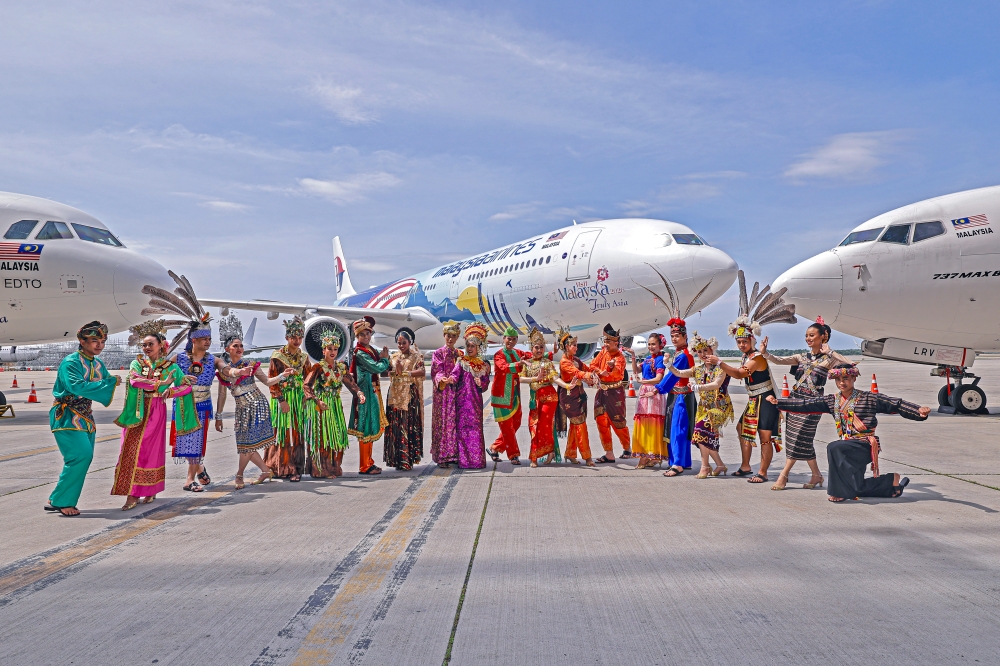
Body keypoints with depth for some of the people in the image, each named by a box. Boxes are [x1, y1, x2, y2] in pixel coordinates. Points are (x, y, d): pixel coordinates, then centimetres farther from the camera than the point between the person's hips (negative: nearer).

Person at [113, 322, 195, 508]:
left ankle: (151, 491, 10)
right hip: (137, 411, 1)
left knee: (152, 450, 1)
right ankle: (132, 494, 1)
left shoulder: (170, 366, 4)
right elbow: (134, 380, -15)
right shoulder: (137, 363, 6)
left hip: (156, 411, -1)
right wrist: (161, 383, -18)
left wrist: (170, 391, -16)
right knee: (132, 450, -4)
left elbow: (187, 386, 1)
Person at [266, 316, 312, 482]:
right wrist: (281, 400, -14)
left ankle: (295, 469, 6)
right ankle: (279, 468, 9)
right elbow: (271, 381, -8)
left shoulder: (303, 357, 8)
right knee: (281, 432, -1)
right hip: (282, 399, -4)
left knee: (297, 434, 2)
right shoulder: (277, 356, -6)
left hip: (299, 399, 4)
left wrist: (306, 395, -2)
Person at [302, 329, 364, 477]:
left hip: (335, 405, 6)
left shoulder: (341, 367, 9)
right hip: (320, 406, -6)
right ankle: (320, 470, 3)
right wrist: (317, 401, -24)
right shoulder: (318, 367, -9)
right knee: (322, 436, -4)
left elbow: (350, 383, 7)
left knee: (336, 436, 7)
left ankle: (334, 468, 17)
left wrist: (359, 393, -12)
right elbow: (306, 386, -14)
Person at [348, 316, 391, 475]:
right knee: (366, 429, -4)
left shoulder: (372, 350, 12)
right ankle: (364, 466, 2)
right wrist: (385, 358, -4)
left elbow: (385, 368, 14)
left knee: (372, 428, 14)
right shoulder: (359, 353, -14)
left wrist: (384, 357, -2)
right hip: (365, 393, -9)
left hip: (373, 392, 9)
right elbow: (377, 368, -20)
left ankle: (368, 462, 24)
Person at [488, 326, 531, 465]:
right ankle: (513, 455, 5)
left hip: (515, 396, 7)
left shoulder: (518, 353, 12)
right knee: (507, 426, -4)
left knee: (515, 424, 12)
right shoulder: (499, 355, -9)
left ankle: (495, 449, 25)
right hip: (502, 396, -7)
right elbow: (504, 367, -28)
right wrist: (518, 364, -46)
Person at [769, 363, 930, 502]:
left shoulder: (869, 398, -3)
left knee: (834, 448, -31)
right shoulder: (832, 401, 8)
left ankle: (840, 490, -18)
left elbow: (897, 404, -7)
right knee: (856, 489, 7)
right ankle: (892, 482, 30)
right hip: (849, 446, 6)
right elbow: (806, 404, 4)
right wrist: (778, 402, -4)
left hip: (866, 445, -6)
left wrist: (918, 411, -24)